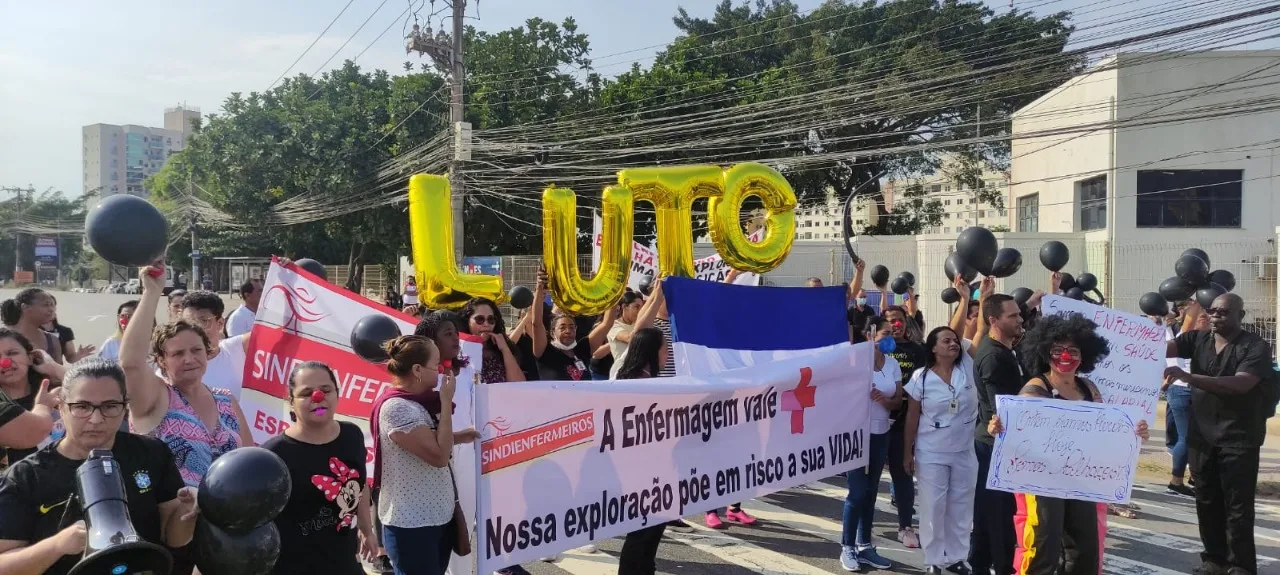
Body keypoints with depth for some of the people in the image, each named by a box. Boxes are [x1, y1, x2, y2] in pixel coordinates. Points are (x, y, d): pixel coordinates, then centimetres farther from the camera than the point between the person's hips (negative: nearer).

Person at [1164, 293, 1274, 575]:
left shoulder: (1256, 347, -8)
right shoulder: (1198, 339, 6)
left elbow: (1240, 384, -23)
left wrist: (1188, 377, -32)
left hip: (1239, 439, -4)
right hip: (1202, 436, 4)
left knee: (1238, 506, 1)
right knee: (1207, 501, 12)